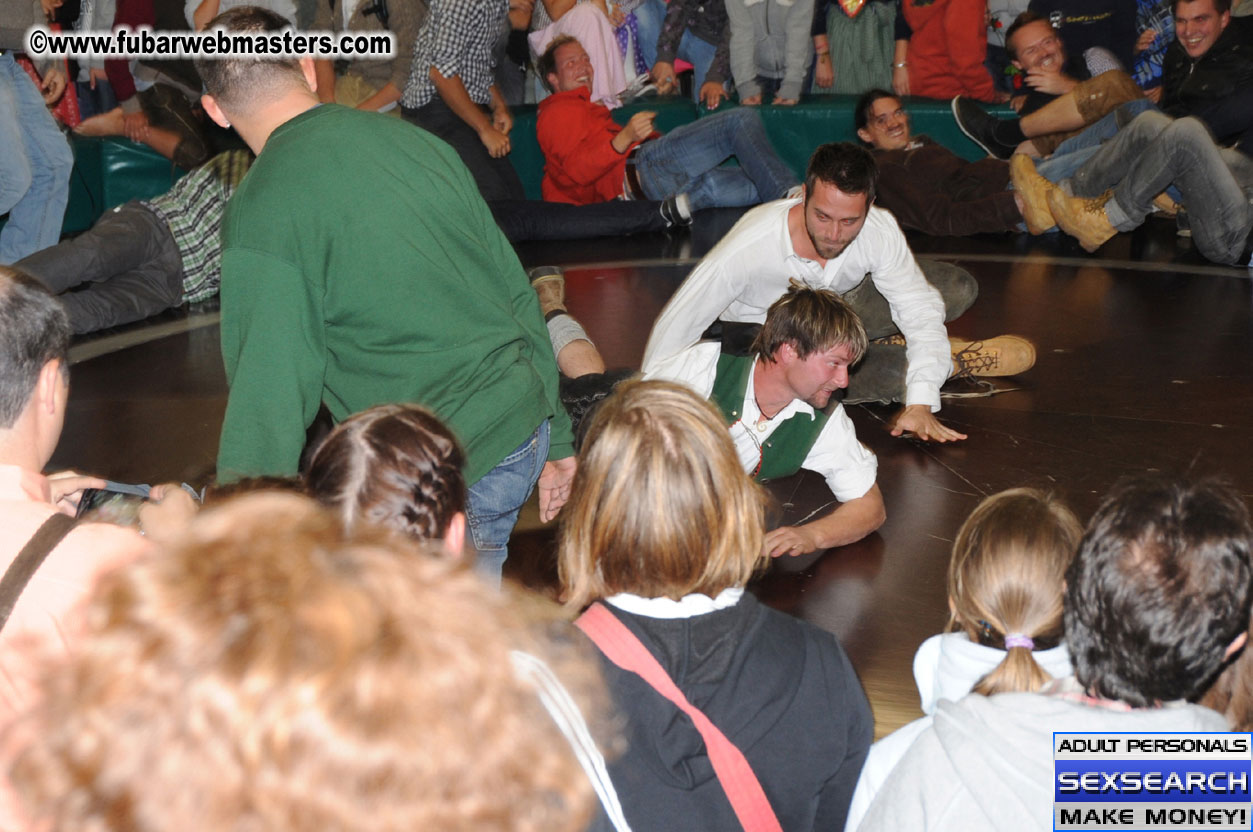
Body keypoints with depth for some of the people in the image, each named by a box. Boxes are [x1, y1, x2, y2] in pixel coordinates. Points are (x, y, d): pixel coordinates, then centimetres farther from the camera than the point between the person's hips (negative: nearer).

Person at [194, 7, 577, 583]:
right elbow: (518, 293, 12)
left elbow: (270, 393, -15)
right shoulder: (415, 141, 7)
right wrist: (557, 440, 22)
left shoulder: (261, 215, -13)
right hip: (527, 427, 8)